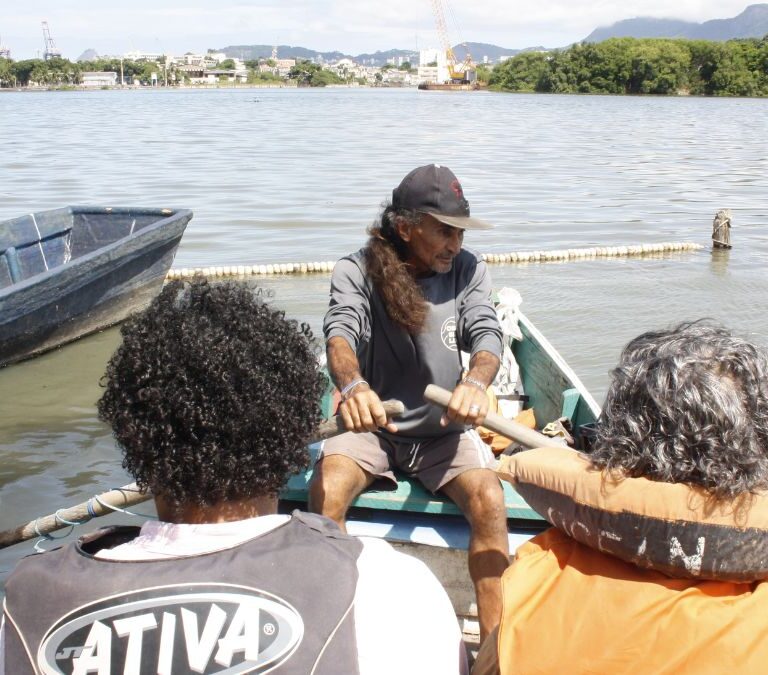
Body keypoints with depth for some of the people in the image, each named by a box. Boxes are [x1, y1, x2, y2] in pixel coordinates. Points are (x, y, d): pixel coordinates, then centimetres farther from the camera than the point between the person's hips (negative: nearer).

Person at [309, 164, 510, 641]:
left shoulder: (468, 270, -2)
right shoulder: (356, 271, -8)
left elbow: (487, 333, -16)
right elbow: (340, 331, -25)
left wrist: (476, 381, -41)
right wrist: (352, 384, -49)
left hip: (444, 428, 1)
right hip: (370, 423, -1)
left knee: (490, 501, -25)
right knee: (326, 491, -28)